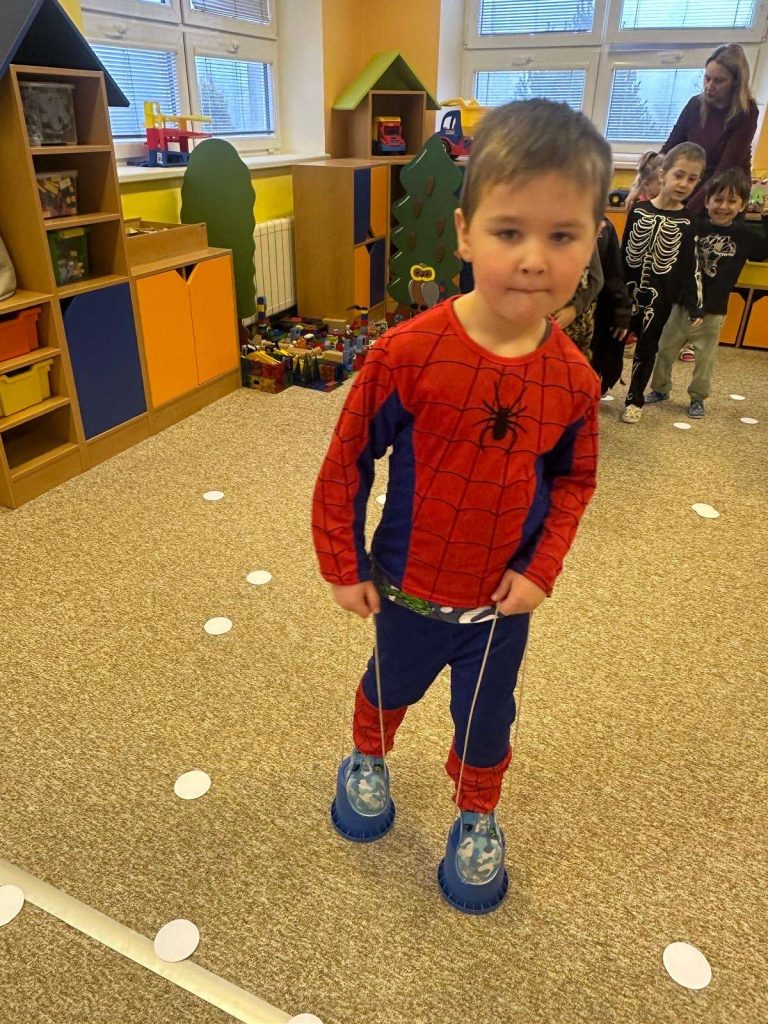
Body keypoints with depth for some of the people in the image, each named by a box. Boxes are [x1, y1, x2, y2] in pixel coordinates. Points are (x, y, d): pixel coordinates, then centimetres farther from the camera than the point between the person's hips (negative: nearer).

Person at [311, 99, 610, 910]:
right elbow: (347, 462, -14)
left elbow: (574, 479, 1)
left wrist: (542, 569, -10)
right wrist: (342, 567, -8)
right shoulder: (407, 353, -24)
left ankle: (477, 816, 54)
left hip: (502, 601, 2)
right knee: (391, 686, 27)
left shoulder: (573, 379, -14)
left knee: (487, 720, 23)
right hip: (408, 590, -1)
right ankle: (366, 761, 61)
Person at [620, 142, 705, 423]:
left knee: (647, 348, 8)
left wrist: (694, 306, -6)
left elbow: (690, 268, -2)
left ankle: (634, 400, 21)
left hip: (661, 295, 0)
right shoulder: (639, 210, -1)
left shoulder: (688, 222, -3)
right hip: (629, 289, 1)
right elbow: (622, 252, 3)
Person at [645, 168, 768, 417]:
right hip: (682, 302, 0)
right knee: (665, 350, 11)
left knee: (705, 358, 9)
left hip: (713, 309, 0)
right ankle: (660, 389, 30)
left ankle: (697, 398, 27)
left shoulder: (745, 236, -3)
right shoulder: (694, 227, -6)